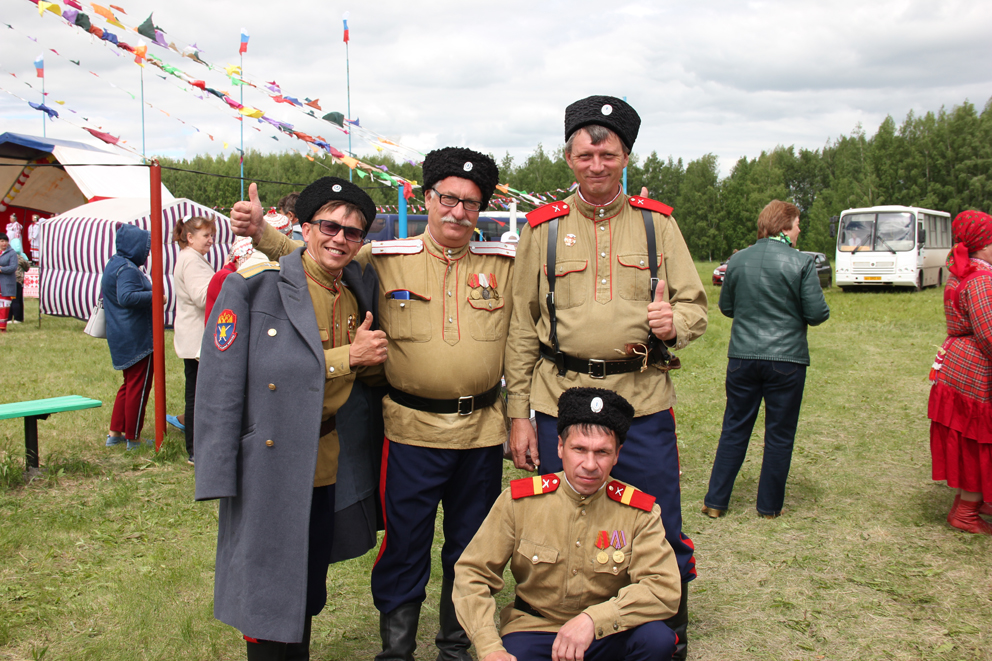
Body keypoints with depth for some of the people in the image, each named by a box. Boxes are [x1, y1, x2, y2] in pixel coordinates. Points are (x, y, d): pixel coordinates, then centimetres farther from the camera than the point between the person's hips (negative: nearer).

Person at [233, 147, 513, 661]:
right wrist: (261, 232, -8)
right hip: (412, 429, -2)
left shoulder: (503, 264, 5)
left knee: (470, 550, 15)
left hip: (482, 431, 2)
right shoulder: (384, 259, 1)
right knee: (404, 547, 6)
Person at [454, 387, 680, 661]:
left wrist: (593, 619, -31)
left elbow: (665, 589, -17)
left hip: (608, 637, 1)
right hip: (533, 629, -1)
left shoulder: (640, 512, -8)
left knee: (658, 638, -28)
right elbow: (472, 574, -6)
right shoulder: (519, 500, -8)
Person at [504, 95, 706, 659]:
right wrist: (519, 414, 0)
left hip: (645, 403, 0)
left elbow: (696, 305, 10)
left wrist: (673, 322, -15)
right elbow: (522, 327, 5)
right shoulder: (544, 227, 4)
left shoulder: (657, 222, 6)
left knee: (661, 532, 6)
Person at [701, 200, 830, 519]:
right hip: (786, 360, -3)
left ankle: (715, 501, 15)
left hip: (742, 358, 3)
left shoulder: (737, 260, 2)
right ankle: (769, 506, 18)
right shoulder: (801, 262, -8)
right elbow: (818, 314, -8)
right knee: (779, 434, 9)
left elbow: (726, 307, 12)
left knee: (734, 429, 12)